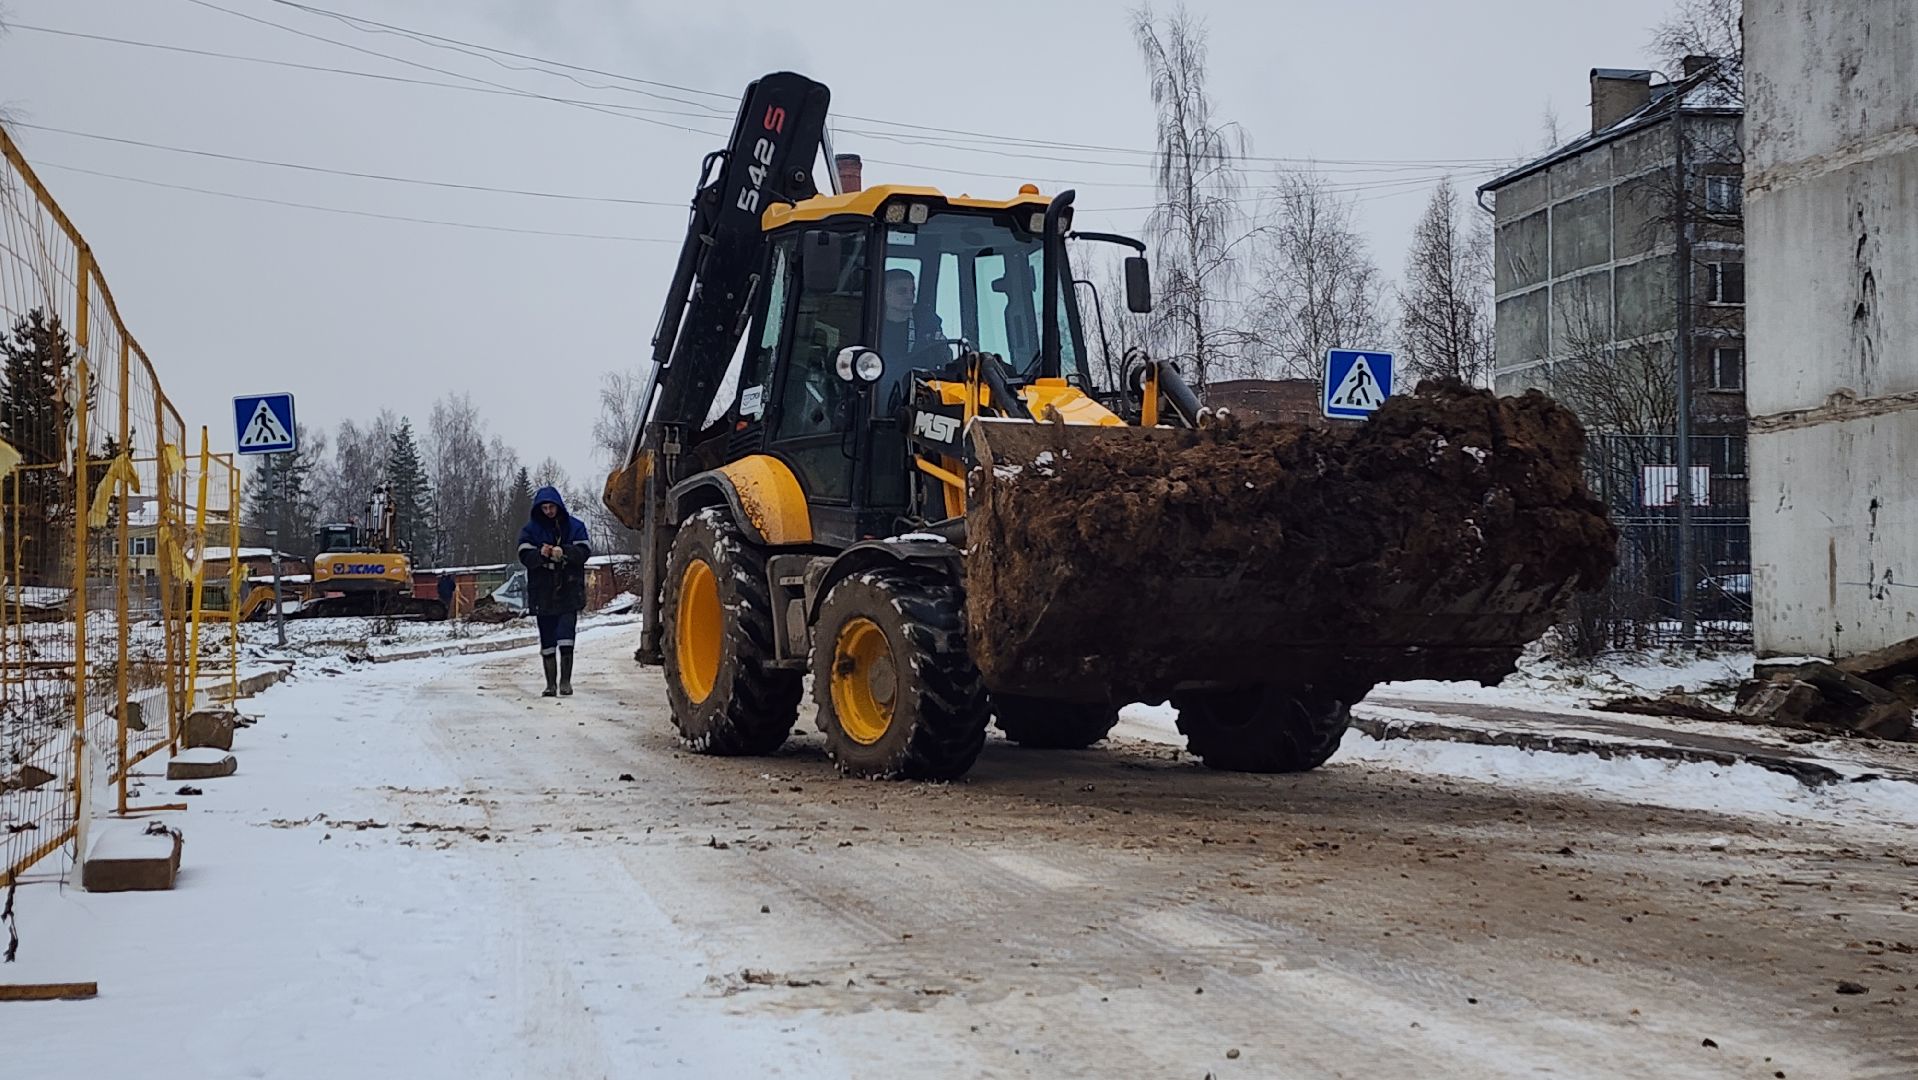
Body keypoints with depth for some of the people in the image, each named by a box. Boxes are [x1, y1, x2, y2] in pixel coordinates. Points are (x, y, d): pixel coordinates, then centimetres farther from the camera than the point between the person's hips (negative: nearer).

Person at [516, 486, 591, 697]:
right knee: (547, 641, 5)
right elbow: (525, 556, -4)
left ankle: (565, 681, -3)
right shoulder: (530, 529, 5)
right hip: (542, 594, 1)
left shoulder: (574, 526, 4)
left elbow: (584, 551, -5)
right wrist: (540, 554, -25)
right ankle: (551, 683, 13)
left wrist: (564, 552, -23)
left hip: (569, 593, -1)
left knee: (565, 638, -12)